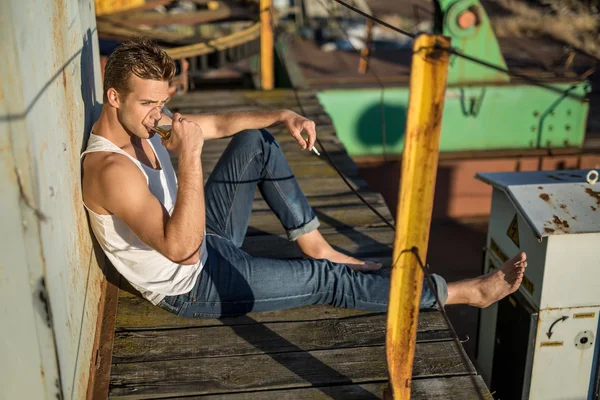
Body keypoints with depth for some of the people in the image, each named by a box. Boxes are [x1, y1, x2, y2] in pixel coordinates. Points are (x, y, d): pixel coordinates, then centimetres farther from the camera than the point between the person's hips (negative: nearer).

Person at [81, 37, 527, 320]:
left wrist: (283, 115, -8)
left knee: (255, 142, 4)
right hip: (193, 286, -9)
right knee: (326, 280, -10)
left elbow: (219, 123, 7)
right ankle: (470, 292, -1)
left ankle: (316, 246, 10)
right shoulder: (111, 169, -31)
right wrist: (189, 156, -44)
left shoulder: (139, 124, -3)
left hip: (206, 241, 9)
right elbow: (180, 248, -41)